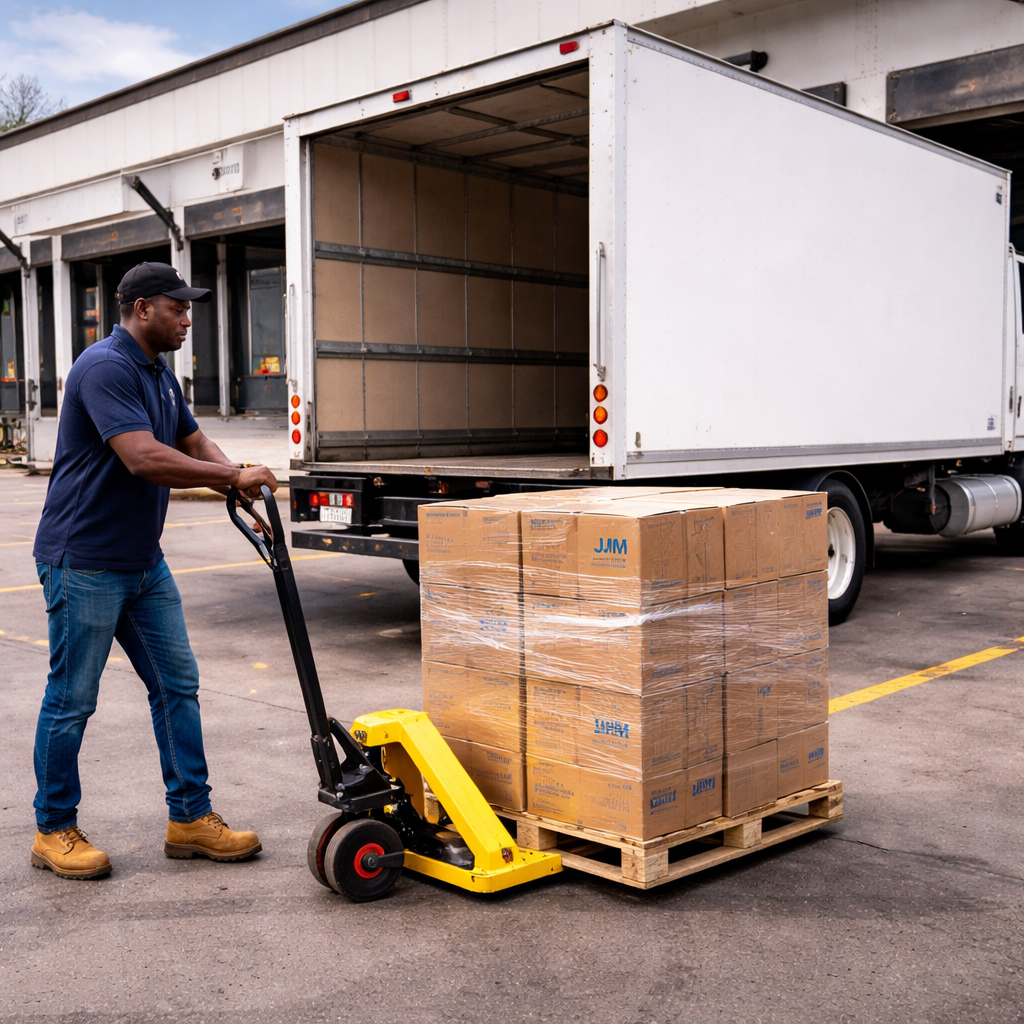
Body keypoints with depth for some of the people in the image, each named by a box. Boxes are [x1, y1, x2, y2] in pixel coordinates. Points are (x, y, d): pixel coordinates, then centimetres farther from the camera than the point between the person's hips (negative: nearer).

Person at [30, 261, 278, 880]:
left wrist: (238, 479, -4)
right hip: (85, 562, -9)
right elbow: (144, 458, -29)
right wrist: (235, 476, -22)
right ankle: (55, 831, 18)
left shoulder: (161, 374, 13)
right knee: (71, 700, 3)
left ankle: (191, 817, 18)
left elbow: (193, 442, 17)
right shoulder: (105, 368, -19)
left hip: (144, 562, 9)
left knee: (178, 684, 9)